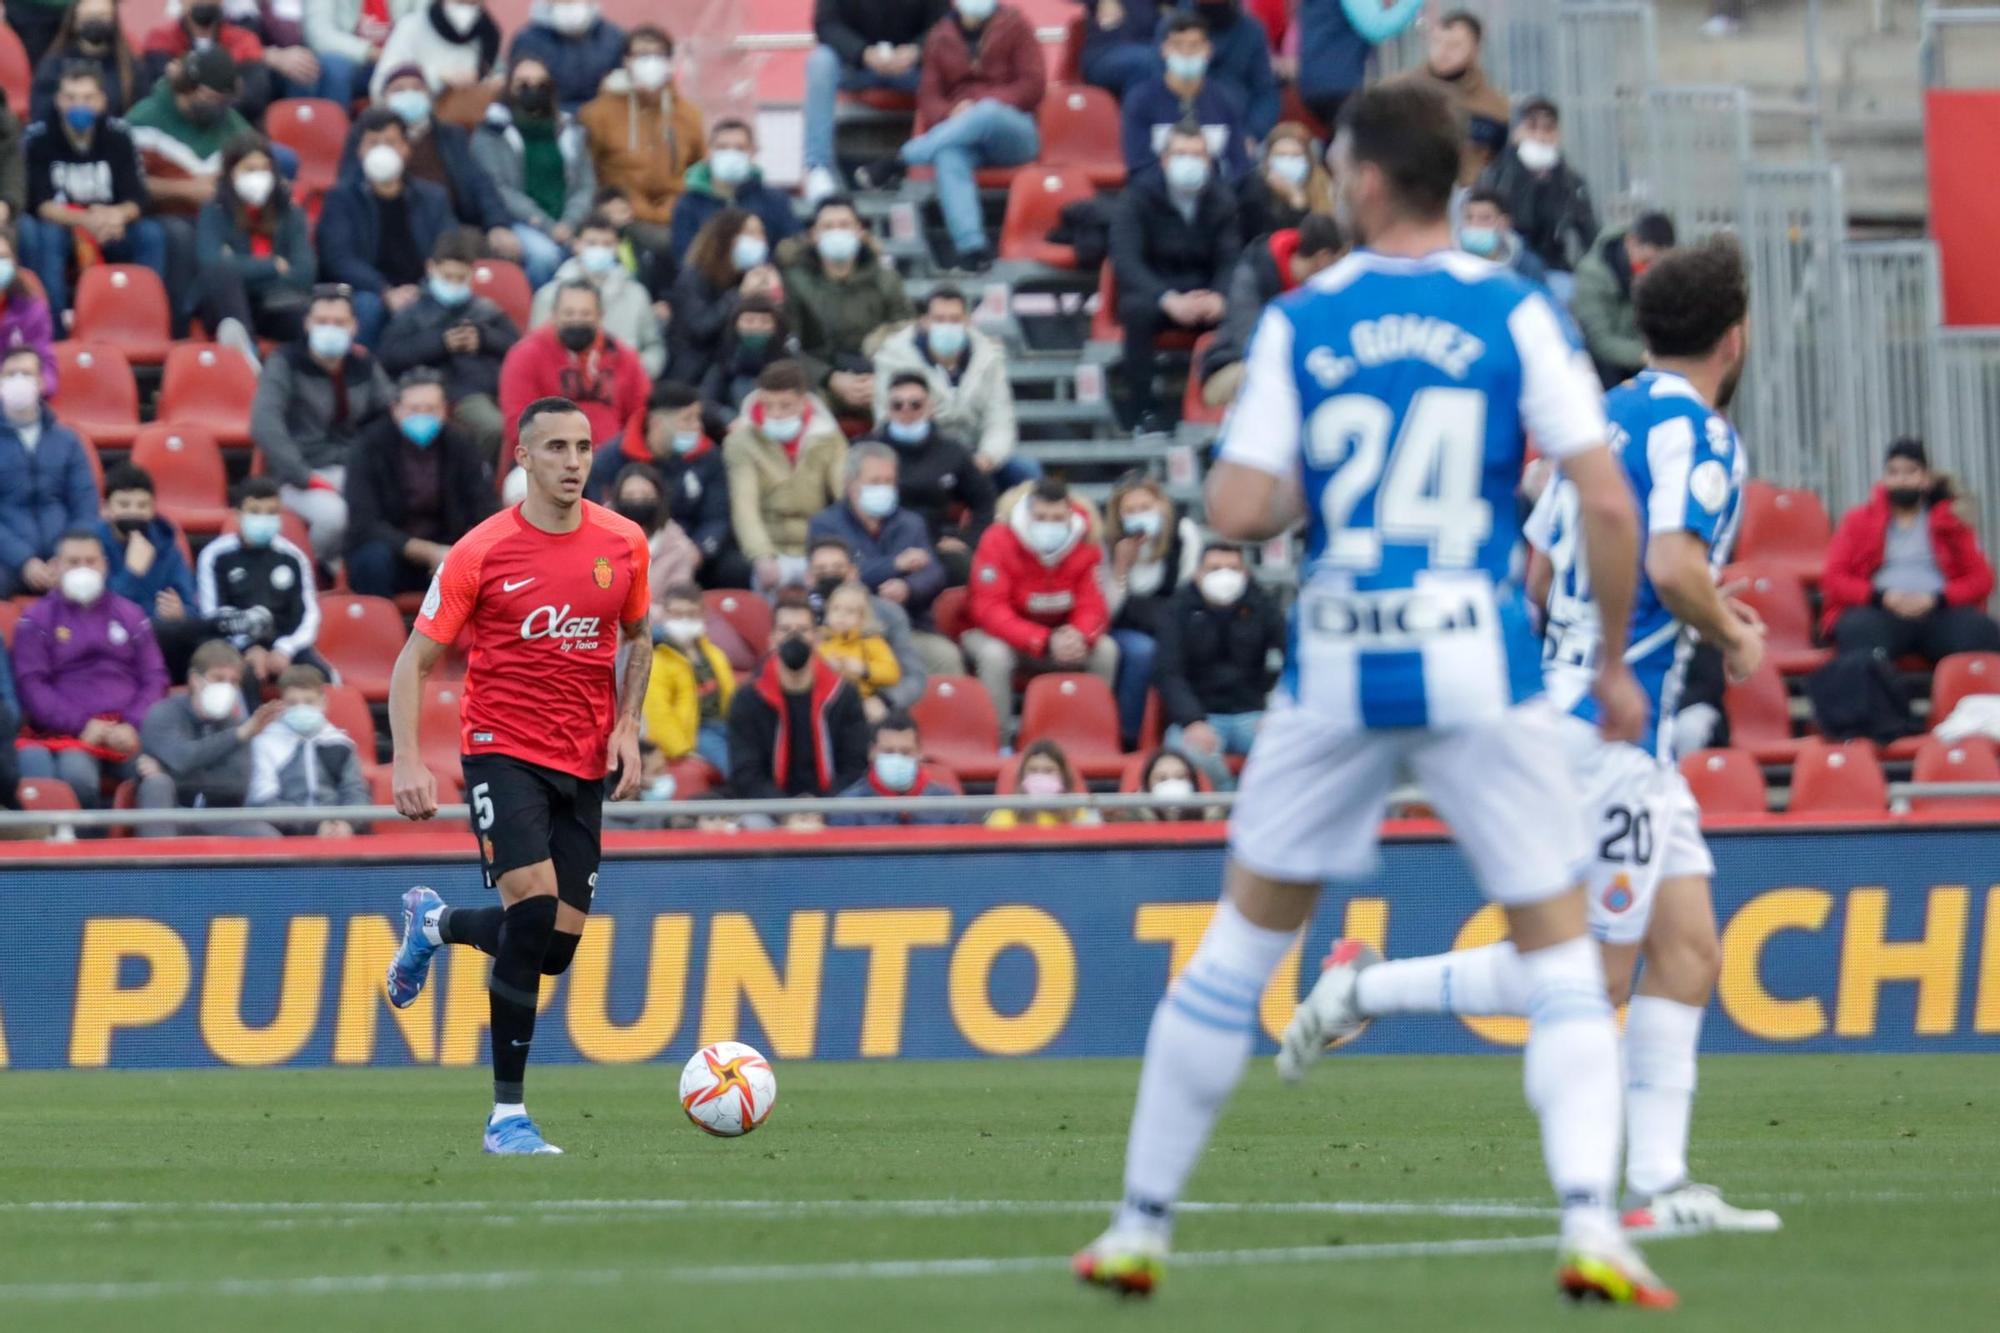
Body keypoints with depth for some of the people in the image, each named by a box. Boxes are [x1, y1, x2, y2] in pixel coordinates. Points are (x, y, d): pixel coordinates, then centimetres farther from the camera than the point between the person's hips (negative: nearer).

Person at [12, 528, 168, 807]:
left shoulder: (130, 616, 20)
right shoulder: (36, 621, 12)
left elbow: (154, 679, 14)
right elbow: (31, 685, 2)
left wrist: (133, 725, -5)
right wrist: (80, 725, -10)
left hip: (128, 733, 2)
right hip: (68, 732, -2)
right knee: (77, 776, -37)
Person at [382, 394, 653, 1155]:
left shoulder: (622, 545, 1)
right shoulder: (480, 554, -10)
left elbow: (637, 639, 18)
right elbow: (414, 662, -6)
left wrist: (626, 728, 3)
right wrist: (408, 762, -17)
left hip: (584, 763, 5)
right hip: (502, 749, -5)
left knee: (555, 947, 4)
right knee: (534, 907, -22)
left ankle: (436, 924, 38)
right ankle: (507, 1114, -14)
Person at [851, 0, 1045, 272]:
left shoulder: (1014, 25, 5)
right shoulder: (940, 38, 13)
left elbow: (1033, 85, -3)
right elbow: (929, 97, 8)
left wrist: (979, 106, -15)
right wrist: (951, 115, -16)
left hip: (1014, 130, -2)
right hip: (960, 137, 2)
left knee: (987, 113, -38)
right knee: (949, 156, -36)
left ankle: (899, 161, -30)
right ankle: (970, 247, -50)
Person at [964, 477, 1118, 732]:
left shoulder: (1083, 546, -11)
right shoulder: (999, 541, -23)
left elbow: (1092, 606, -12)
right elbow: (991, 610, -28)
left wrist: (1080, 636, -39)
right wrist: (1045, 641, -41)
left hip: (1057, 636, 4)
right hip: (999, 635, -4)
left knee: (1105, 650, -19)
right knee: (995, 655, -37)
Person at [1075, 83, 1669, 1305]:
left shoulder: (1299, 325, 0)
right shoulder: (1516, 313, -1)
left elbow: (1239, 511, -7)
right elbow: (1608, 504, -8)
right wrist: (1615, 661, 3)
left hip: (1336, 672, 1)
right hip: (1479, 671, -1)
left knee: (1245, 936, 14)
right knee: (1562, 948, 4)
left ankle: (1141, 1225, 19)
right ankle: (1592, 1224, -15)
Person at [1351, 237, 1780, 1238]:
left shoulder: (1605, 417, 14)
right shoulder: (1696, 433, -13)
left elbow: (1539, 572, 18)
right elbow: (1673, 565, -28)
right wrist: (1731, 634, -9)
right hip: (1607, 727, -10)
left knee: (1687, 954, 5)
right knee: (1588, 976, -5)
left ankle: (1656, 1187, 0)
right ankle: (1365, 990, 2)